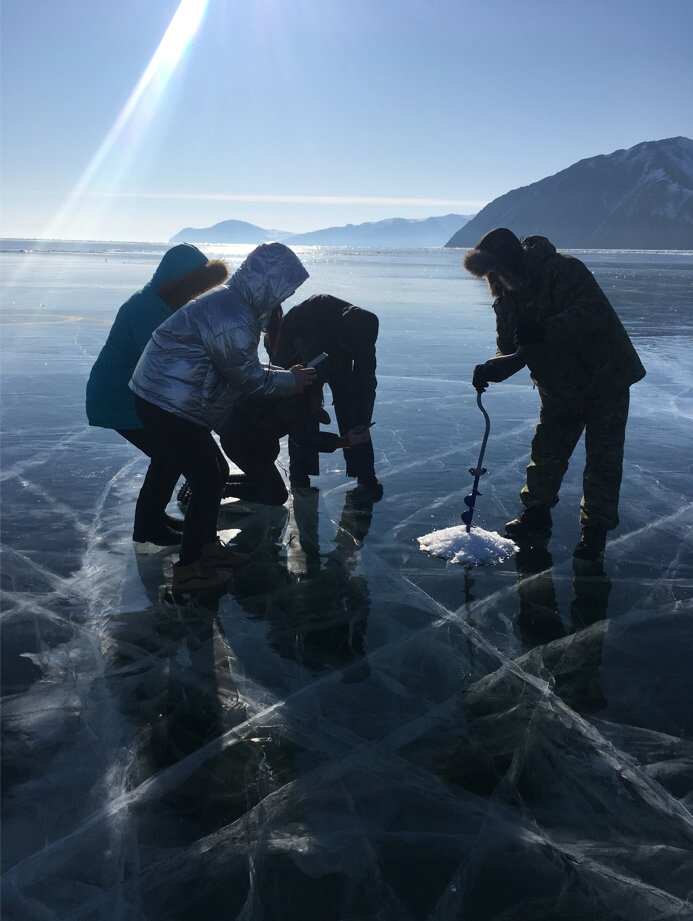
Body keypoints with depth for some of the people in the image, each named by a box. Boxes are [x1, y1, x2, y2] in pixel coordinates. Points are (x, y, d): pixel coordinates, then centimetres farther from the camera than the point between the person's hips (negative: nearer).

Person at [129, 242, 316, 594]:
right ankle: (187, 569, 7)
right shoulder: (233, 319, -24)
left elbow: (242, 368, 17)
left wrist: (285, 376, 10)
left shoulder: (234, 303, 11)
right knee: (208, 481, -3)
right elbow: (249, 378, -16)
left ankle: (207, 545, 34)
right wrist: (291, 381, -2)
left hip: (167, 400, 10)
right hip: (168, 406, -10)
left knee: (212, 472, 19)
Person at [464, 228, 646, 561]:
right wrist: (492, 368, -20)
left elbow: (592, 313, -35)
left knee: (603, 458, -1)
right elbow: (511, 349, 2)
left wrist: (543, 331, -46)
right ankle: (536, 516, 26)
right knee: (547, 451, 10)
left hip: (606, 380, -6)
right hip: (560, 388, 6)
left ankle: (595, 529, 10)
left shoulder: (564, 271, -22)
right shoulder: (507, 298, 0)